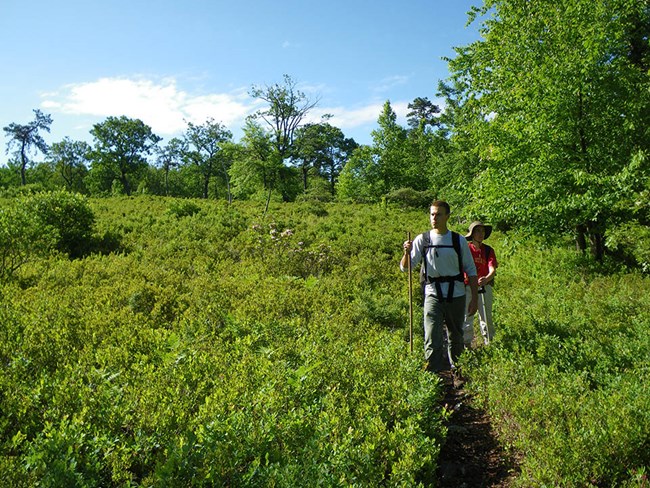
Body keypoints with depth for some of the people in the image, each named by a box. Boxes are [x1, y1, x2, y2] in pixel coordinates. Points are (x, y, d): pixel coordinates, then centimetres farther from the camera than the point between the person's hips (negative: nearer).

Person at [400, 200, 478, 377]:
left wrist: (474, 298, 3)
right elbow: (404, 267, -2)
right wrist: (407, 252, -23)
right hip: (433, 295, -1)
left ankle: (456, 372, 36)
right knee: (432, 341, -10)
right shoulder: (422, 239, 1)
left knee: (456, 337, 16)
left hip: (456, 296, 2)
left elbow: (471, 270, 7)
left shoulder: (459, 241, 2)